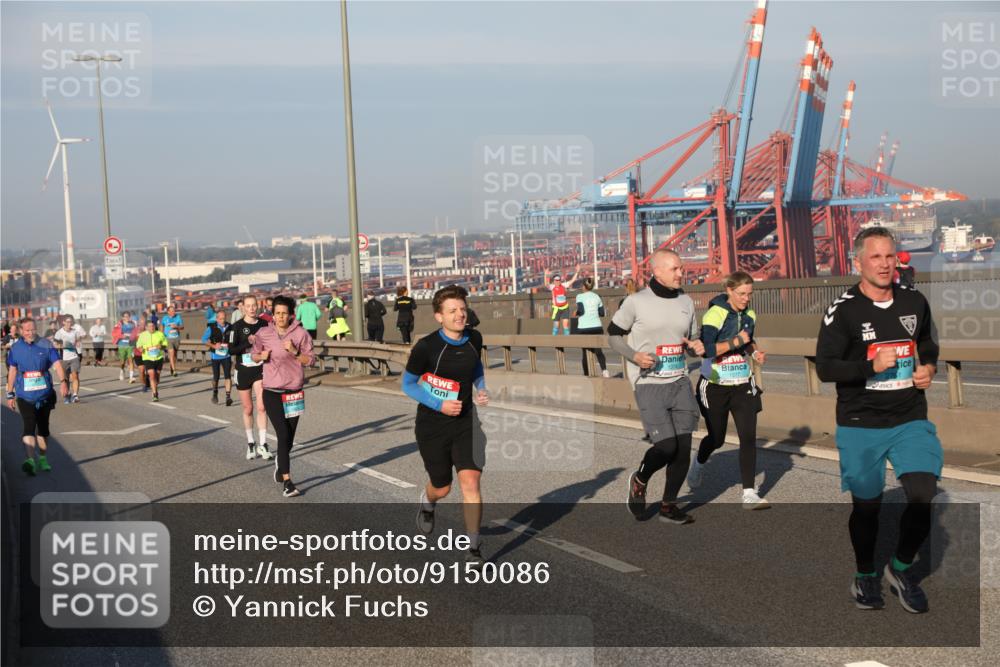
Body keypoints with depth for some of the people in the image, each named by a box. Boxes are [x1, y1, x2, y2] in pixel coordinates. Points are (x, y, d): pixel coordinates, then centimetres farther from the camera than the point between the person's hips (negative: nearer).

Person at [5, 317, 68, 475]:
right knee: (28, 427, -16)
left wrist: (63, 382, -24)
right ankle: (30, 461, -26)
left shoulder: (45, 345, -1)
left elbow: (57, 364, -8)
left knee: (43, 428, 13)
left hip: (45, 394, 1)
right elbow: (12, 371, 10)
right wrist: (10, 394, 11)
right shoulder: (15, 348, 2)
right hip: (25, 395, -1)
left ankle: (43, 459, 28)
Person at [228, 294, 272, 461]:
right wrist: (248, 343, -24)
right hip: (243, 371, -1)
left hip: (260, 370, 1)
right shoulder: (237, 326, -6)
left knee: (261, 407, -10)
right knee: (248, 409, 8)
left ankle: (263, 445, -5)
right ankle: (250, 444, 22)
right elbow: (231, 350, -13)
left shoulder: (264, 324, 3)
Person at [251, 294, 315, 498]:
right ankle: (286, 481, -10)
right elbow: (254, 355, 13)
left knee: (289, 439, 11)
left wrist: (294, 352, -21)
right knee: (283, 435, -13)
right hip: (272, 392, -1)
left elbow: (310, 360, -5)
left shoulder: (300, 334, -5)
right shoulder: (264, 334, -1)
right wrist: (262, 356, -9)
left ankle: (280, 462, 43)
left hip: (294, 392, 1)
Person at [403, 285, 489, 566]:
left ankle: (473, 546, -2)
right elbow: (408, 384, -7)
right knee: (442, 487, 12)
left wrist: (481, 390, 2)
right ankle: (427, 502, 51)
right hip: (432, 425, -2)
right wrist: (439, 405, -19)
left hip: (465, 422, 3)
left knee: (470, 481, -13)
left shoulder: (474, 338, -3)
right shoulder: (426, 347, -18)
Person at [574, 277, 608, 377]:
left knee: (586, 352, 9)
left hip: (584, 328, -2)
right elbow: (602, 313, 9)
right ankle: (604, 370, -18)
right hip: (597, 327, 2)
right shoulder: (597, 296, 10)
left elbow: (581, 310, -13)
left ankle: (586, 374, 13)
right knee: (598, 351, 6)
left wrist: (576, 313, 8)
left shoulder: (580, 296, -2)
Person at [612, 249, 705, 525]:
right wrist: (635, 356, -14)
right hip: (649, 385, -5)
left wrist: (696, 347, -5)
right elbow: (613, 334, 3)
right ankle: (639, 481, 17)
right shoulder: (636, 302, -7)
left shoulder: (686, 301, 9)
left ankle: (668, 505, 18)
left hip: (679, 383, 5)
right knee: (666, 446, -14)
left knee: (683, 447, 2)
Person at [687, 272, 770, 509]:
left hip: (742, 384, 4)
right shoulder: (714, 314, -16)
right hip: (715, 385, -4)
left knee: (748, 437, -8)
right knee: (717, 439, 10)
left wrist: (755, 351, 4)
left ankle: (749, 494, -4)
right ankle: (698, 464, 45)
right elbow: (706, 349, -26)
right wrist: (736, 341, -24)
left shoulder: (749, 315, 6)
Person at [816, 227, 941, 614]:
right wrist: (871, 366, -23)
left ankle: (902, 567, 15)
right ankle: (865, 574, 33)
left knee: (923, 495, -10)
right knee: (866, 504, 8)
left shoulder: (914, 302, 5)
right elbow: (824, 367, -12)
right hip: (860, 426, -3)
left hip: (910, 421, 3)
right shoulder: (843, 310, -9)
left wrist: (929, 368, 2)